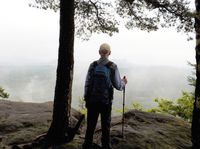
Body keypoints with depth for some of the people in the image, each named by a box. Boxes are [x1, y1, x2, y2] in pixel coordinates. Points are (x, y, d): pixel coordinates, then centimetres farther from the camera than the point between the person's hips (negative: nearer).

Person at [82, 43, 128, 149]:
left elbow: (87, 83, -3)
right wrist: (123, 82, 15)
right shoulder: (113, 66, -9)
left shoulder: (93, 65, -4)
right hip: (106, 101, -1)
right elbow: (118, 86, -7)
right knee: (105, 126, 12)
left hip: (92, 100, 2)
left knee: (90, 125, 12)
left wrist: (86, 99, 8)